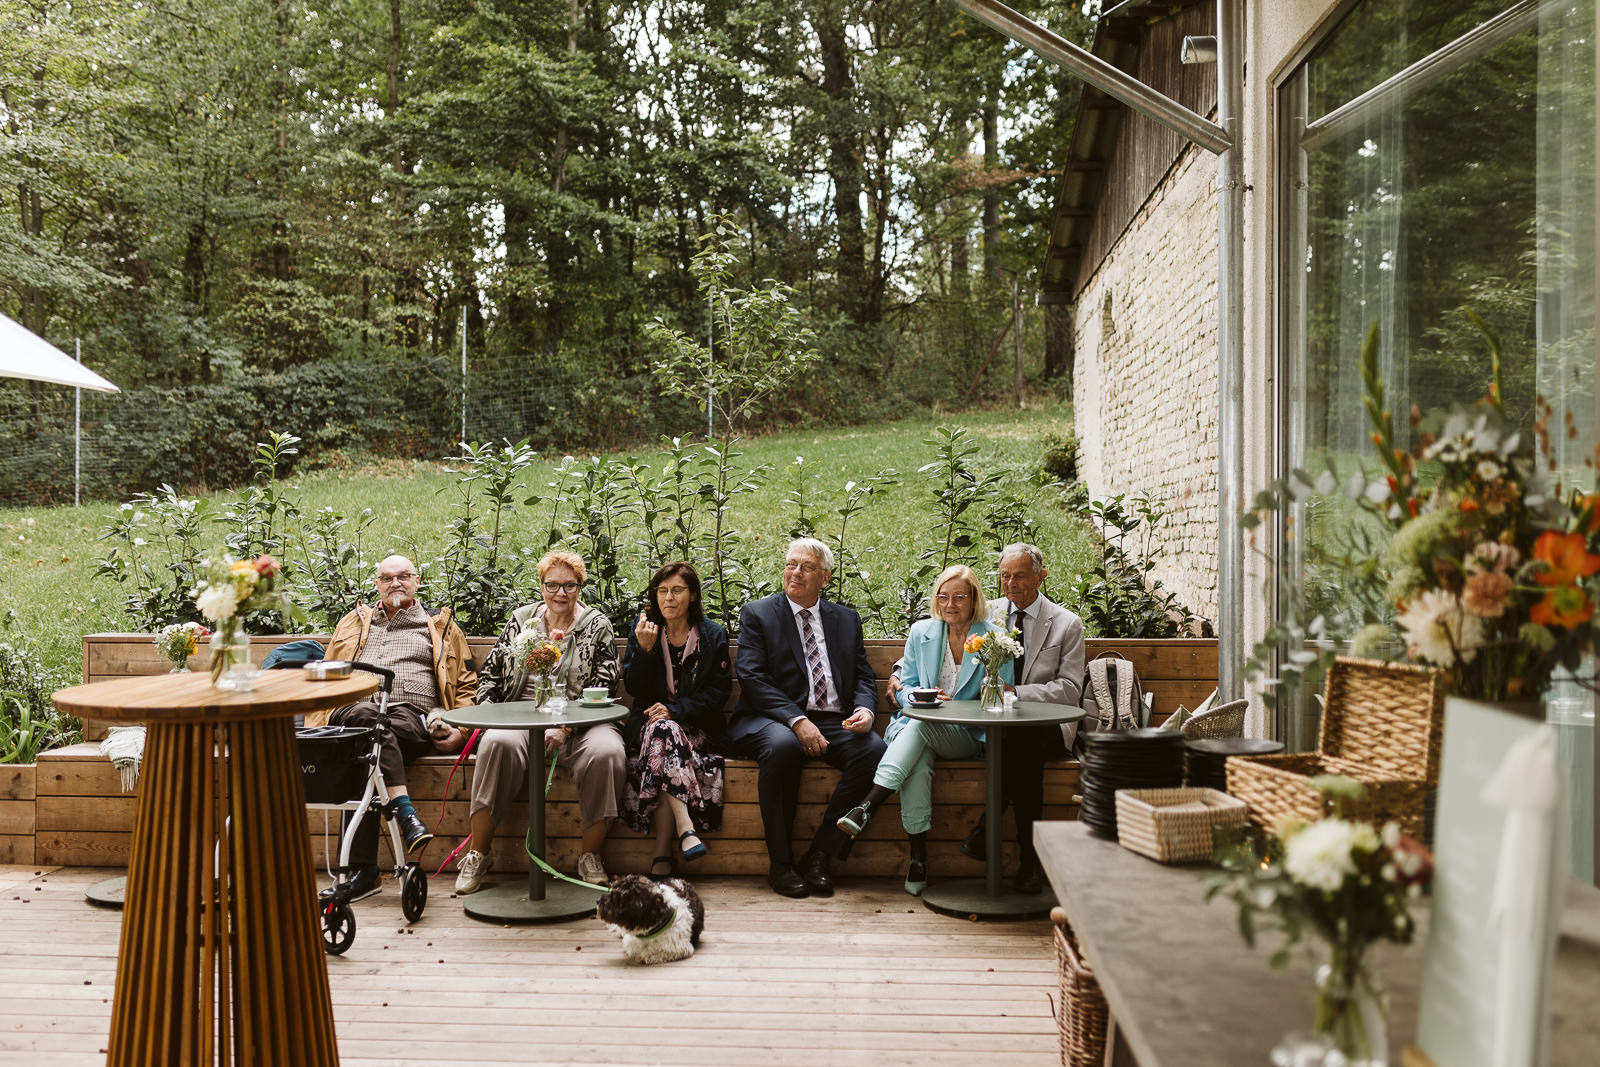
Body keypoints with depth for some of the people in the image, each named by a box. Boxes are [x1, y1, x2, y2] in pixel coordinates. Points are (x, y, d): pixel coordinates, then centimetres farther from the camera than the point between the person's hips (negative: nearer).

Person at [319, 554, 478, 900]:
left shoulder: (440, 627, 24)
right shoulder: (354, 623, 31)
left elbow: (466, 685, 21)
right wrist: (320, 719, 7)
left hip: (411, 717, -1)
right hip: (351, 711, 1)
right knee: (368, 715, -39)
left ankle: (363, 869, -40)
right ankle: (404, 810, -48)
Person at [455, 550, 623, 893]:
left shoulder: (597, 626, 6)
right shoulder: (521, 620, 15)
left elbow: (603, 688, -3)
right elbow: (490, 672, 18)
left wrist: (564, 727, -15)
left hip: (579, 723, -1)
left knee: (607, 753, -33)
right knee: (498, 743, -32)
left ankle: (590, 857, -15)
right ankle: (477, 856, -21)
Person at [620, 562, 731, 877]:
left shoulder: (713, 635, 4)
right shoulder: (643, 630, 8)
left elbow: (719, 691, -2)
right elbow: (634, 688, 1)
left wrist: (675, 710, -15)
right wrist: (645, 650, -16)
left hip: (698, 729, -1)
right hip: (649, 723, 1)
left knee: (663, 734, -34)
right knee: (662, 732, -35)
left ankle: (662, 854, -34)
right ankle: (685, 830, -41)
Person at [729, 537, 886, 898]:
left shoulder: (847, 619, 18)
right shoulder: (757, 614, 7)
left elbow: (863, 677, 14)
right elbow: (752, 678, -6)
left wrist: (864, 709, -11)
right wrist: (796, 720, -20)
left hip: (834, 723, 3)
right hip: (774, 720, -3)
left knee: (874, 749, -27)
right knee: (782, 745, -37)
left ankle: (819, 855, -18)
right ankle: (779, 862, -22)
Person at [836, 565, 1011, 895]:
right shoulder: (921, 632, 12)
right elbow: (905, 688, 13)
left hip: (967, 736, -2)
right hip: (914, 726, 2)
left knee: (920, 726, -35)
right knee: (919, 759, -35)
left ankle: (867, 806, -40)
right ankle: (918, 855, -35)